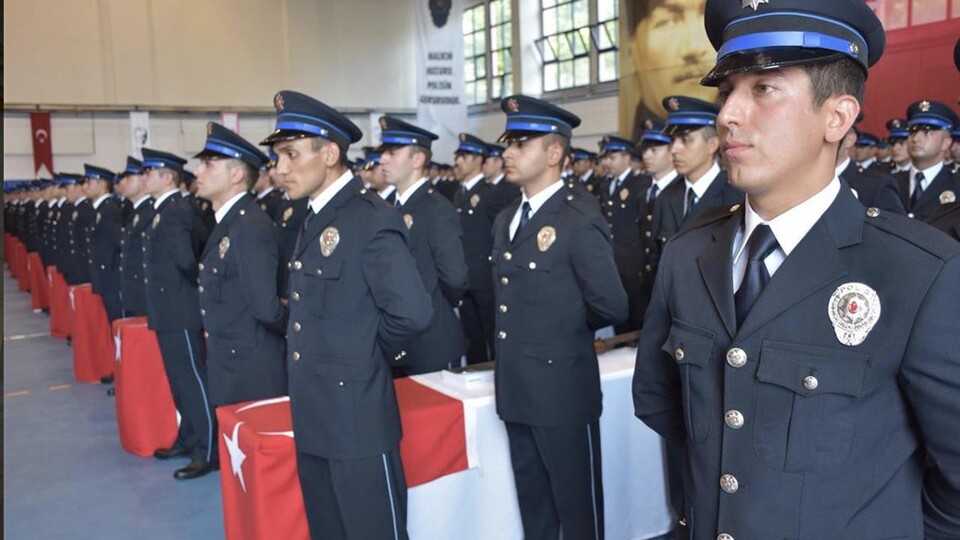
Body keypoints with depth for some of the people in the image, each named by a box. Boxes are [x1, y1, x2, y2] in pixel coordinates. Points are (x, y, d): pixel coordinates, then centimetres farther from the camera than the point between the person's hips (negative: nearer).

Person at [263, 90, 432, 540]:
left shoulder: (371, 219, -18)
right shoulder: (314, 218, 10)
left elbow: (412, 314, -28)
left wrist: (366, 353, -12)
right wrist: (328, 348, 4)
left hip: (358, 419, -9)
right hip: (313, 420, 9)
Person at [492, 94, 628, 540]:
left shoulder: (581, 219, -16)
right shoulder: (506, 219, 10)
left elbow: (612, 307, -17)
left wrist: (569, 331, -1)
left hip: (562, 390, -7)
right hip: (516, 389, 8)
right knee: (531, 501, 22)